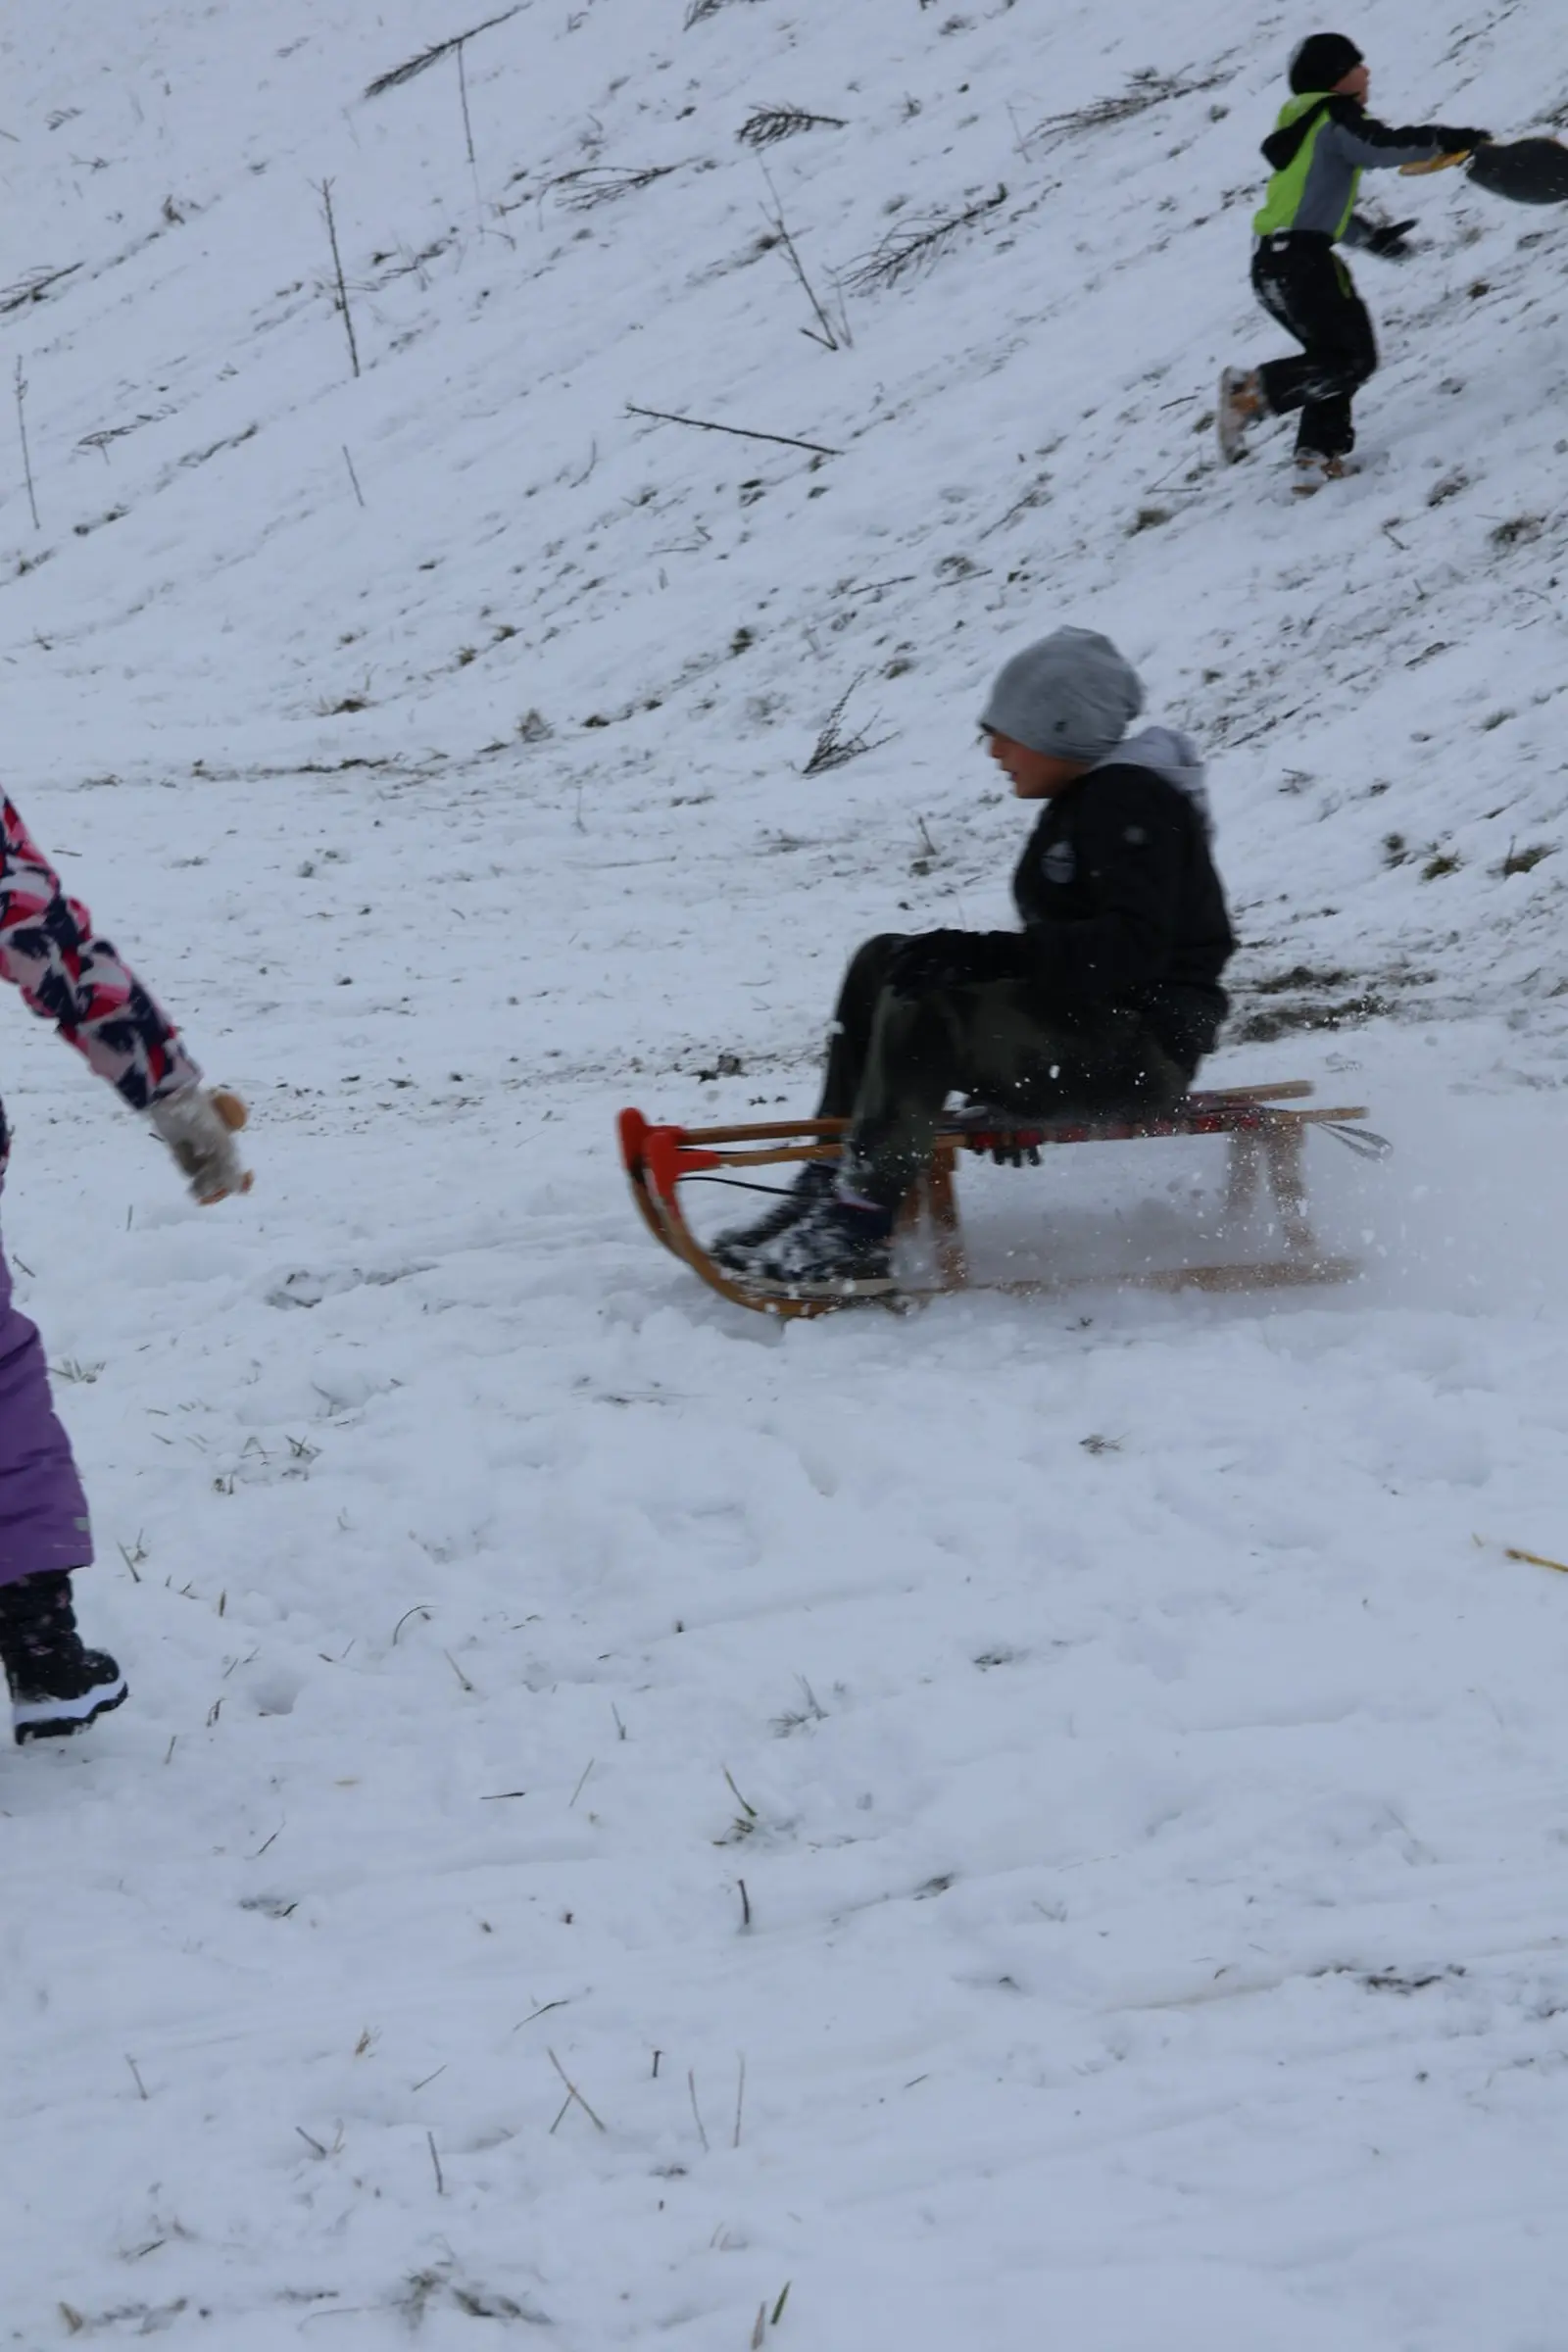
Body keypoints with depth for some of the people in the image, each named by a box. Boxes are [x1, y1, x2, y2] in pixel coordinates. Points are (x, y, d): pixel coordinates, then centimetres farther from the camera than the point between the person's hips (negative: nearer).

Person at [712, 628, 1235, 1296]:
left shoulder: (1129, 802, -15)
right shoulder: (1084, 800, 16)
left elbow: (1129, 949, -28)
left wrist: (984, 953, -31)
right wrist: (979, 958, 5)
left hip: (1141, 1045, -11)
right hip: (1087, 1024, 11)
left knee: (922, 1013, -28)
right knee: (881, 965, 5)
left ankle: (859, 1234, -27)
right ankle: (829, 1185, -1)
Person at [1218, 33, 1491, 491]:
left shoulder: (1305, 125, 23)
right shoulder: (1335, 119, -6)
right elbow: (1383, 147, -22)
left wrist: (1370, 237, 20)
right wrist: (1446, 140, -10)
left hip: (1273, 264, 10)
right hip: (1301, 261, -10)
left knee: (1335, 357, 19)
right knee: (1353, 359, -7)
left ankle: (1318, 457, 11)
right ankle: (1250, 392, -15)